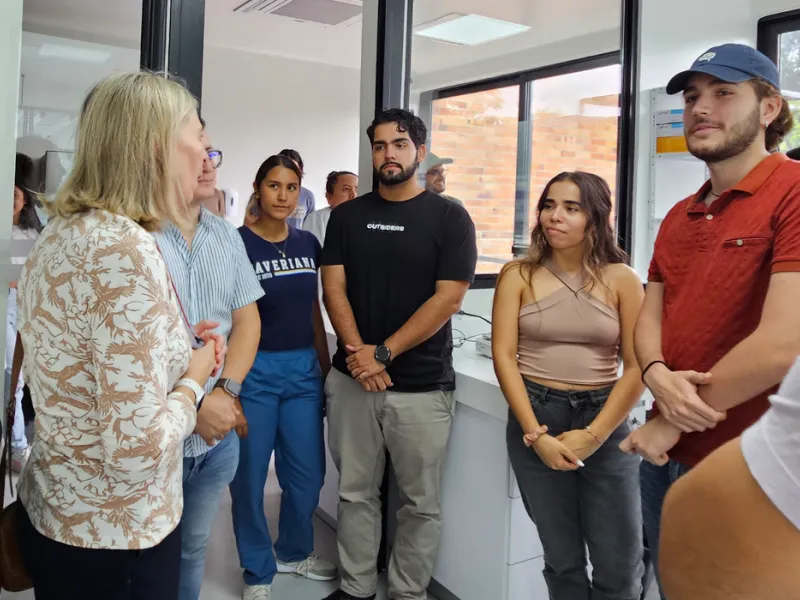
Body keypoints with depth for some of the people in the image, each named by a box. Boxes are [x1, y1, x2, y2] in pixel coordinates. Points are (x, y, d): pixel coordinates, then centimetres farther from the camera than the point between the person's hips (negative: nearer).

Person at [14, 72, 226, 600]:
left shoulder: (67, 231, 4)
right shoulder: (126, 249, -27)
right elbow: (137, 448, -30)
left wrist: (180, 352, 7)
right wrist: (192, 380, -12)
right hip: (114, 536, -9)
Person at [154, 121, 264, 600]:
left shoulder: (227, 236, 8)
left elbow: (247, 321, 9)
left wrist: (225, 390, -7)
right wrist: (192, 405, -17)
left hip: (219, 432, 5)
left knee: (193, 551, 21)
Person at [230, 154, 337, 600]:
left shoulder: (308, 243, 6)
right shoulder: (237, 243, -9)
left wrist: (326, 367, 13)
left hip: (303, 369, 5)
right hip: (254, 370, -4)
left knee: (308, 472, 11)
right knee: (251, 476, 8)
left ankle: (294, 552, 36)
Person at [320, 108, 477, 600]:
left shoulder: (449, 218, -2)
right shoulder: (347, 216, 9)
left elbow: (447, 299, -9)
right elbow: (334, 287, 3)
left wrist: (383, 354, -13)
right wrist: (358, 353, -11)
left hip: (421, 385, -3)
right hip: (352, 378, 3)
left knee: (420, 502, 8)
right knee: (356, 494, 13)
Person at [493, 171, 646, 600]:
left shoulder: (622, 280, 0)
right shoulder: (518, 275, 1)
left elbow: (637, 367, -4)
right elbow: (503, 357, -4)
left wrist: (593, 435, -12)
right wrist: (535, 435, -12)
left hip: (605, 421, 0)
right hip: (535, 417, 0)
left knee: (619, 565, 2)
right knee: (562, 561, 10)